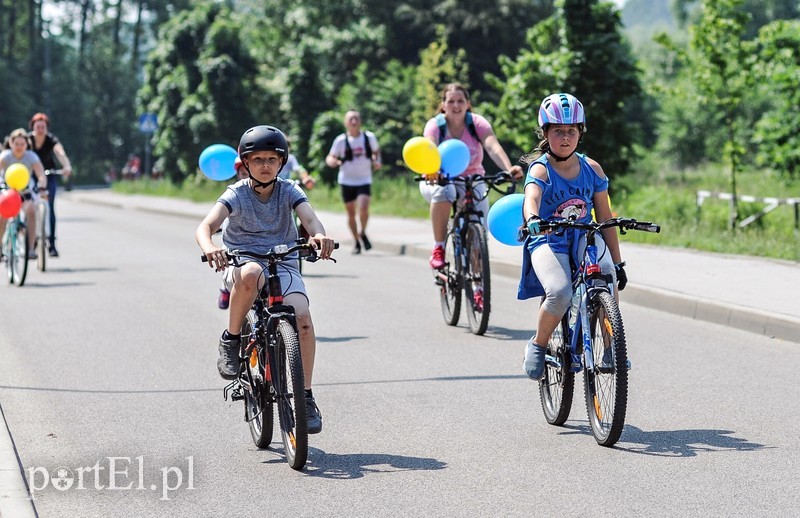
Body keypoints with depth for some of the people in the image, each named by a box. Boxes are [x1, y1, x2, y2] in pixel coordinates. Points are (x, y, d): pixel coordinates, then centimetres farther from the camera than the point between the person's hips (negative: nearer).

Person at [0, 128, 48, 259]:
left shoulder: (31, 156, -15)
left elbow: (41, 175, -26)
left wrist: (42, 188, -46)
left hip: (26, 192, 0)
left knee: (31, 211, -26)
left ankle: (31, 248, -22)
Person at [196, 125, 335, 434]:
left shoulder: (288, 192, 2)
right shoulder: (237, 194, -4)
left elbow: (309, 217, -17)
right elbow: (205, 226, -19)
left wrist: (319, 235, -42)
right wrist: (209, 247, -43)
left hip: (283, 264, 2)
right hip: (241, 262, -2)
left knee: (302, 318, -25)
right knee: (250, 275, -41)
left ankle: (306, 397, -10)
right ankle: (231, 340, -16)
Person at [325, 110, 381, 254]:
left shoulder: (369, 137, -2)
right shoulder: (341, 140, -7)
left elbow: (376, 151, 16)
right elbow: (330, 157, -3)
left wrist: (377, 161, -4)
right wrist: (332, 161, -27)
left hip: (364, 180, 0)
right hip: (347, 181, 0)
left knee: (363, 208, -20)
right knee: (351, 213, 5)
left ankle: (363, 233, 7)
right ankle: (357, 242, 21)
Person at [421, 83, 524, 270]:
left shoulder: (477, 123, -10)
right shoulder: (435, 125, -12)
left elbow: (493, 146, -28)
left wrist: (509, 169, -48)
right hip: (441, 180, -1)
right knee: (443, 191, -38)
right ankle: (438, 248, -26)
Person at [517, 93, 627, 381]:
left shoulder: (592, 169, 4)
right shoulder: (540, 169, -9)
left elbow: (605, 219, 8)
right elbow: (531, 198, -32)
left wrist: (618, 263, 6)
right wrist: (532, 220, -56)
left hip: (584, 238, 3)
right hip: (547, 241, -3)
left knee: (606, 275, -30)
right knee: (560, 293, -31)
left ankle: (611, 346, -15)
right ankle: (538, 345, -2)